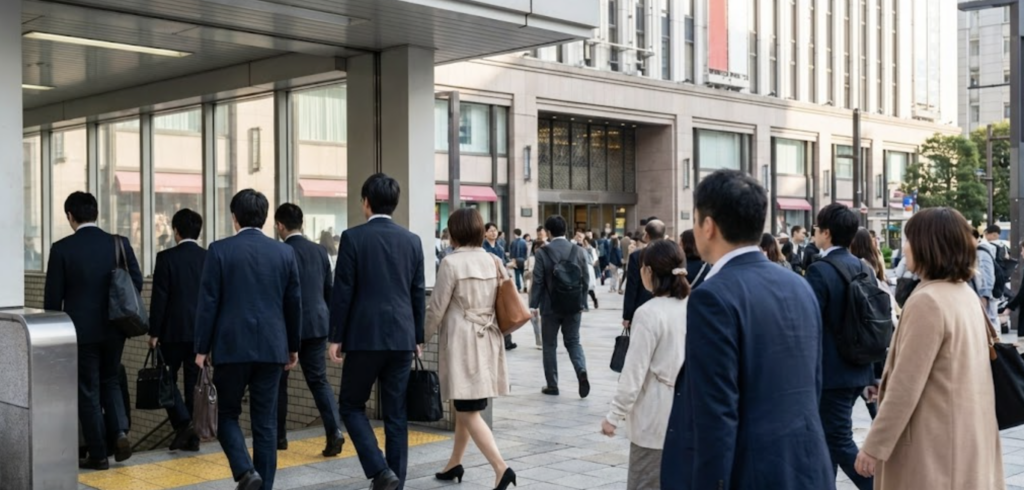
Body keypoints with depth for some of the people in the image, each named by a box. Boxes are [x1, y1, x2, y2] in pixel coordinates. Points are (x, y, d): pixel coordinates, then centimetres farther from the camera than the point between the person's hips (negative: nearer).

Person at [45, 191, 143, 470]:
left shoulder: (62, 248, -10)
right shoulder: (119, 244, -4)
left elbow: (53, 295, -7)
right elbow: (137, 282, -1)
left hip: (81, 329, -3)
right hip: (113, 327, 3)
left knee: (88, 390, 6)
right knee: (110, 381, 21)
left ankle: (98, 455, 11)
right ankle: (119, 432, 1)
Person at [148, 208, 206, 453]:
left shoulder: (166, 258, -9)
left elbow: (159, 297, -10)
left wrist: (153, 332, -3)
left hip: (173, 331, -4)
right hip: (201, 331, 4)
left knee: (167, 379, 9)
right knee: (194, 382, 9)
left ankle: (183, 424, -7)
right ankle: (193, 436, 12)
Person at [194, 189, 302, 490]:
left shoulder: (220, 250, -5)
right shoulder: (284, 252, 3)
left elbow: (208, 303, -5)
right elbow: (294, 303, 8)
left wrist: (202, 348, 2)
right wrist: (293, 346, 18)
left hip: (231, 346, -2)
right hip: (271, 348, 2)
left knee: (227, 414, 11)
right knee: (265, 422, 7)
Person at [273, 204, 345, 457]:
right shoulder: (320, 251, 7)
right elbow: (329, 289, 12)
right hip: (317, 324, 5)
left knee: (278, 381, 11)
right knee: (319, 380, 8)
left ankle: (279, 436, 19)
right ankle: (334, 430, -9)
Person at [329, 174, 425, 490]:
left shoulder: (353, 237, -6)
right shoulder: (412, 240, 6)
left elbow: (343, 291, -7)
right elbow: (418, 294, 9)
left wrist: (336, 337, -1)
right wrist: (417, 338, 17)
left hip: (365, 336, -4)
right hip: (402, 338, 4)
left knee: (351, 405, 10)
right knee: (396, 414, 9)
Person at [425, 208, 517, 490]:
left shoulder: (452, 263, -13)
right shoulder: (491, 261, 6)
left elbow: (436, 308, -10)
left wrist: (422, 337, 4)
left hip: (462, 342, -7)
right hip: (486, 340, 7)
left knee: (469, 412, -7)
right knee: (464, 407, 19)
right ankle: (455, 464, 30)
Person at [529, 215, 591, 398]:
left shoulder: (543, 252, -11)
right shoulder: (579, 251, -1)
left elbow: (538, 281, -10)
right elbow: (585, 280, 3)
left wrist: (533, 305, -1)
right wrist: (582, 302, 14)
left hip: (550, 307, -3)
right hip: (573, 307, 3)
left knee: (550, 345, 9)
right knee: (573, 342, 14)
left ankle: (552, 385, 12)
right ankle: (582, 371, -11)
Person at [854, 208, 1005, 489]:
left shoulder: (928, 302, -19)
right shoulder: (965, 294, 9)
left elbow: (906, 387, -21)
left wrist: (874, 447, -16)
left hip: (932, 445, -9)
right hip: (967, 438, 9)